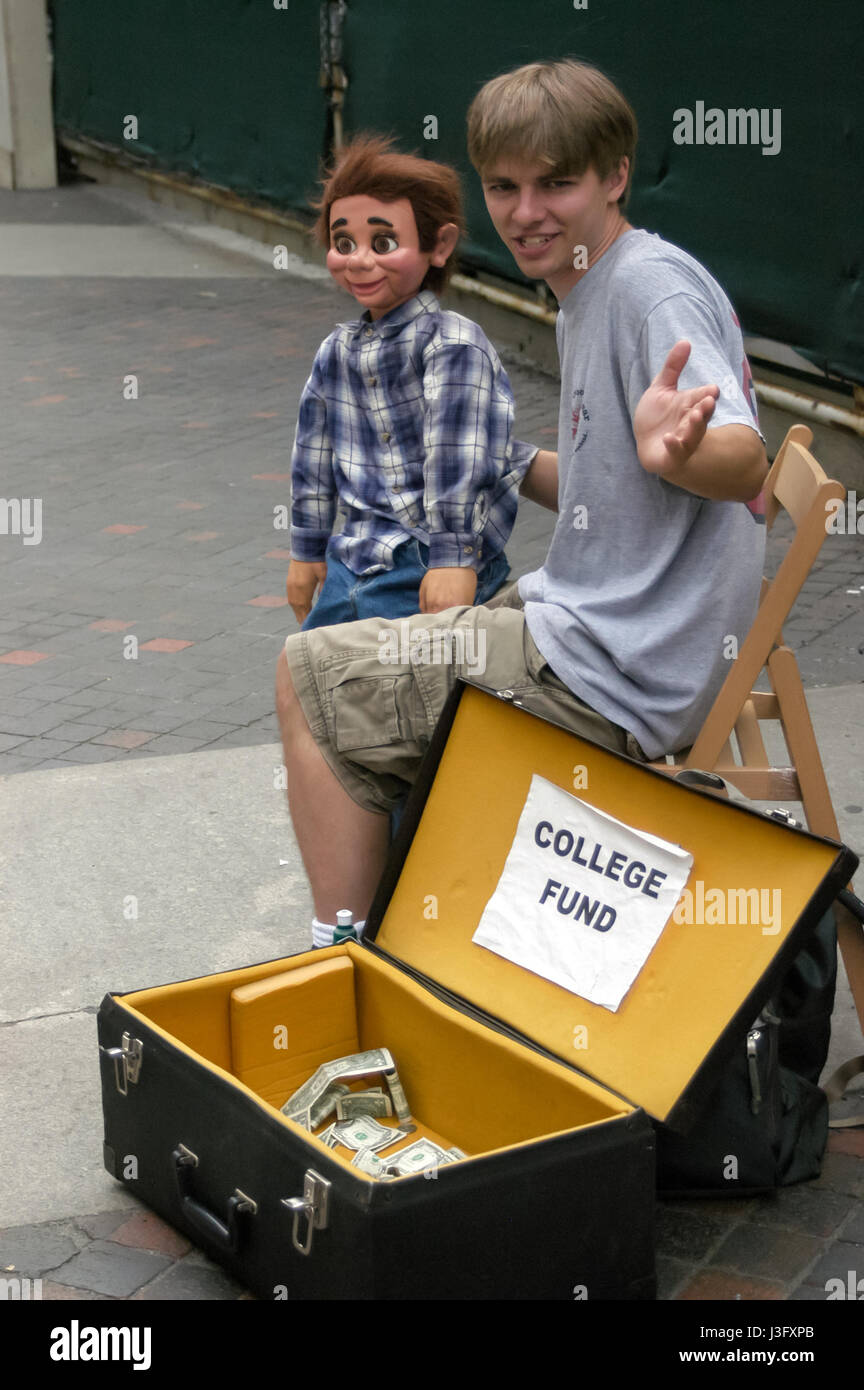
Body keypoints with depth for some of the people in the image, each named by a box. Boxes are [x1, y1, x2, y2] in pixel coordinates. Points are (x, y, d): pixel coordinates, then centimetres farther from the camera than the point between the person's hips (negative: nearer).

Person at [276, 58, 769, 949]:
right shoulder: (586, 302, 14)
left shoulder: (655, 282, -17)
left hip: (612, 676, -11)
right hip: (609, 642, 11)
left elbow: (744, 460, -30)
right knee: (346, 660, 25)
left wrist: (675, 453, -51)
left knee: (309, 676, -4)